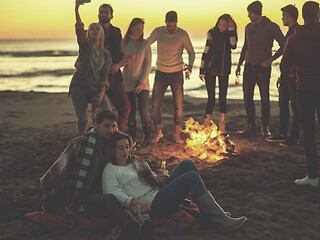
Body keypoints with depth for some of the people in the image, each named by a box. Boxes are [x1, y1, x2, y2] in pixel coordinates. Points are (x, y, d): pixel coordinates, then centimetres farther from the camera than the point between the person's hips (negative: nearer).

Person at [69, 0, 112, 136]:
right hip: (79, 87, -2)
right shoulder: (85, 45, 4)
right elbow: (79, 29, -14)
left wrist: (102, 93, -11)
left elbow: (104, 75, 4)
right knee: (82, 121, -7)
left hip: (96, 89, 2)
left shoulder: (106, 55, 11)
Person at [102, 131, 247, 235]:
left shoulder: (134, 162, 24)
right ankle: (221, 220, -24)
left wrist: (156, 179, 8)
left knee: (187, 164, -9)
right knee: (191, 177, -23)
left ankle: (207, 210, -11)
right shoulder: (110, 170, -1)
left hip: (159, 194, 9)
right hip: (150, 207, -9)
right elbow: (114, 195, -14)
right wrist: (135, 201, -30)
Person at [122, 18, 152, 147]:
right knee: (130, 110, 1)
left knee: (143, 109, -10)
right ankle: (132, 138, 12)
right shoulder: (123, 43, 3)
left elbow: (148, 64, -3)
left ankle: (147, 137, 6)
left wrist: (143, 82, -10)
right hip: (128, 82, 2)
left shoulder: (145, 44, -2)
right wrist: (128, 59, -14)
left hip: (142, 82, -2)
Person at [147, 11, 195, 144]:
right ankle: (158, 133, 17)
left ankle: (177, 135, 13)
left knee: (178, 106, -1)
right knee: (155, 105, 0)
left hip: (177, 74, -1)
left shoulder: (182, 34, -6)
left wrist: (190, 64, -16)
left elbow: (191, 52, 3)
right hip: (161, 73, 2)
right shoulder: (158, 32, -1)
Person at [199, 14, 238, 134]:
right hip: (210, 69, -2)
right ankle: (206, 126, 6)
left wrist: (231, 29, -19)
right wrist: (202, 71, -3)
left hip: (224, 70, 2)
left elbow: (233, 46, -18)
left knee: (223, 98, 4)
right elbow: (206, 51, -2)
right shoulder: (212, 33, -3)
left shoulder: (231, 34, 2)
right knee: (211, 98, -4)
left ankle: (222, 129, 11)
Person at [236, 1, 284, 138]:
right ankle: (250, 127, 11)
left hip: (263, 67, -5)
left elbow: (283, 46, -5)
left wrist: (270, 60, -14)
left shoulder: (271, 27, -7)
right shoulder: (248, 27, 10)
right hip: (249, 66, 5)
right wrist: (239, 63, 16)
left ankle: (265, 128, 12)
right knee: (247, 98, 3)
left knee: (265, 99, 0)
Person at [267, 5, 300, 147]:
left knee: (295, 106, -2)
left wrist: (295, 73, -22)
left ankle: (294, 137, 5)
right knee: (283, 103, 12)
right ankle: (282, 134, 20)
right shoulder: (289, 33, 16)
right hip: (286, 75, 9)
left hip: (294, 76, -9)